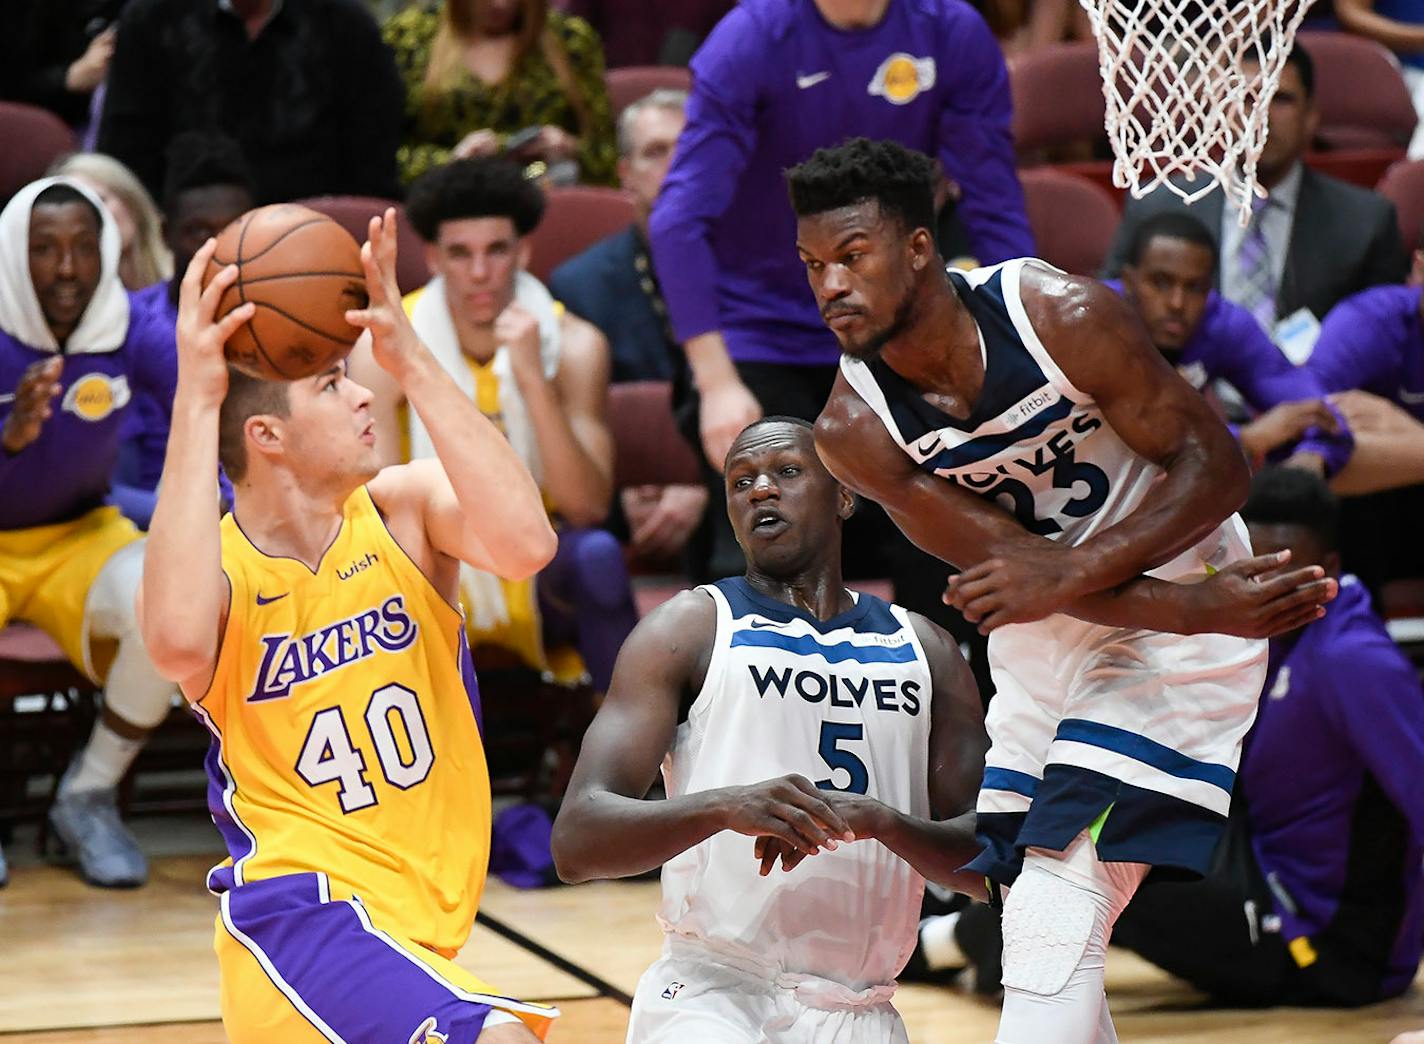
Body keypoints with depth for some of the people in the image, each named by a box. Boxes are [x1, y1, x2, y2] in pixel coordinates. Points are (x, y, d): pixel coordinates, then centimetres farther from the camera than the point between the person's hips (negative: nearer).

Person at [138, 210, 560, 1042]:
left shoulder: (403, 508, 0)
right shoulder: (220, 569, -10)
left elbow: (526, 543, -22)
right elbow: (180, 636, -36)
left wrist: (411, 360, -20)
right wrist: (196, 401, -30)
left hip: (413, 928, 6)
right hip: (301, 910, -6)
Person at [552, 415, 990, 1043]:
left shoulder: (926, 652, 13)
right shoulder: (689, 629, 2)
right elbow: (577, 842, -9)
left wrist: (878, 821, -14)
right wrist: (722, 807, -26)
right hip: (711, 991, -4)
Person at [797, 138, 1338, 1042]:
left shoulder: (1065, 316, -24)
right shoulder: (854, 427, -15)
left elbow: (1216, 466, -19)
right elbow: (1008, 563, -17)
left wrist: (1069, 570, -32)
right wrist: (1206, 608, -27)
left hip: (1175, 614, -5)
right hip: (1044, 636, 5)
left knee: (1056, 916, -17)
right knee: (1038, 928, 7)